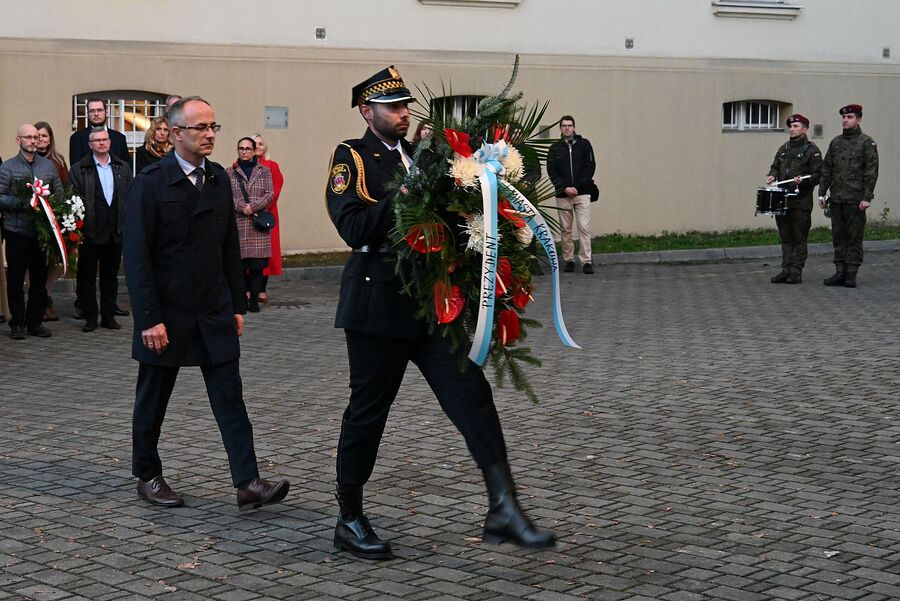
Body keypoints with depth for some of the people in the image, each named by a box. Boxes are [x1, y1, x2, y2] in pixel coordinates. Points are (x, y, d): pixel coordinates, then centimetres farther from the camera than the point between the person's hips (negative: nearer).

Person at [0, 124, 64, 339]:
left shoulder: (48, 165, 10)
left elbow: (59, 193, 13)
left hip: (42, 230, 3)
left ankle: (35, 322, 16)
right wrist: (23, 203, -17)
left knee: (40, 278, 7)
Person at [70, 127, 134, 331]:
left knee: (111, 276, 9)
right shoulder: (79, 169, 1)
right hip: (90, 231, -2)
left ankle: (109, 316, 16)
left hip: (116, 231, 3)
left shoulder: (123, 168, 10)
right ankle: (90, 318, 10)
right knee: (87, 276, 3)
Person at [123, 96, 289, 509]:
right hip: (166, 314, -5)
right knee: (153, 400, 10)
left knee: (230, 397, -2)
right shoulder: (150, 183, -11)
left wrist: (238, 305, 10)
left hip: (214, 312, 5)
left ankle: (248, 483, -5)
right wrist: (149, 319, -17)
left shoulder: (218, 179, 7)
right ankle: (147, 477, 25)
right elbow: (136, 255, -13)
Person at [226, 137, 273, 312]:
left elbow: (269, 193, 2)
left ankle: (254, 298, 2)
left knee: (257, 264, -3)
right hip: (237, 223, 0)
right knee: (239, 262, -5)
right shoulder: (229, 173, 11)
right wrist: (242, 207, -14)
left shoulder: (264, 171, 12)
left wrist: (253, 207, -12)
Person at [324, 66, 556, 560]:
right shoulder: (350, 157, -3)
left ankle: (503, 510, -8)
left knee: (472, 395, -6)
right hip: (377, 301, -5)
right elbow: (354, 228, -18)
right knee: (367, 411, 5)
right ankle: (350, 521, 19)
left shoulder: (418, 156, 15)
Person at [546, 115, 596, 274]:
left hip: (582, 194, -1)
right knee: (566, 229, 4)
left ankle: (586, 261, -7)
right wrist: (564, 188, -9)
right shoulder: (555, 148, 9)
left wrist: (577, 187, -9)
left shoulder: (584, 145, 6)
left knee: (584, 228, -7)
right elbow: (551, 171, 3)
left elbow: (590, 167, 1)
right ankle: (569, 260, 10)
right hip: (562, 195, 1)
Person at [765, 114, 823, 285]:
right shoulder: (783, 149, 17)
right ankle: (786, 269, 13)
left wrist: (803, 181, -22)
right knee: (785, 236, 9)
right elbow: (775, 166, 23)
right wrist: (772, 175, 2)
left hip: (801, 201, -6)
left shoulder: (812, 150, -2)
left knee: (799, 237, -2)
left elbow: (818, 175, -6)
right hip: (782, 199, 6)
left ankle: (796, 271, 1)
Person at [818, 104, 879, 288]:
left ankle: (851, 274, 3)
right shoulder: (835, 142, 13)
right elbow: (826, 169, 15)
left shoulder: (867, 143, -3)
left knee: (854, 237, -1)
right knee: (838, 237, 7)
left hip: (856, 200, -5)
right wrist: (822, 193, 8)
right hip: (836, 199, 5)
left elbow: (871, 172, -8)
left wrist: (867, 197, -15)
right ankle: (840, 272, 12)